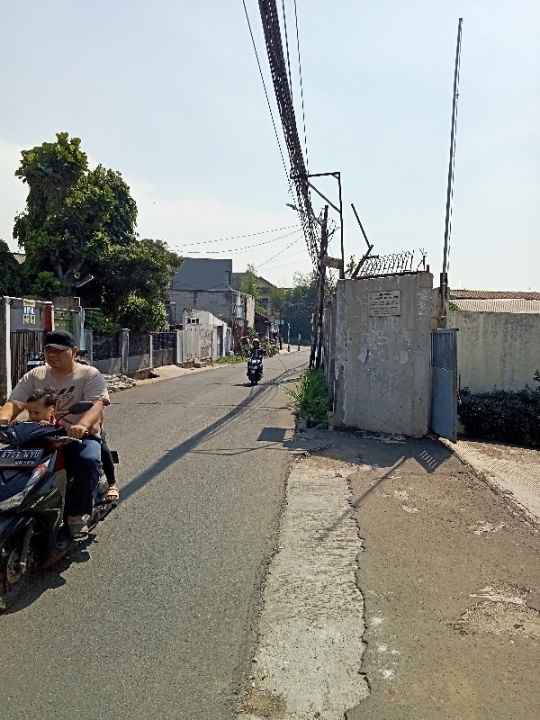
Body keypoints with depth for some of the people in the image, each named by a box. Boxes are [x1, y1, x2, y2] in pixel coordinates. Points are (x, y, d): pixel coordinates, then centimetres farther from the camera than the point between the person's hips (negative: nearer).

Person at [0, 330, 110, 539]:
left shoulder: (90, 375, -2)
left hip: (79, 437, -4)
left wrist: (81, 425, -41)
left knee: (88, 462, -34)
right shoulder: (34, 376, 12)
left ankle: (76, 513, -14)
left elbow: (97, 405, -19)